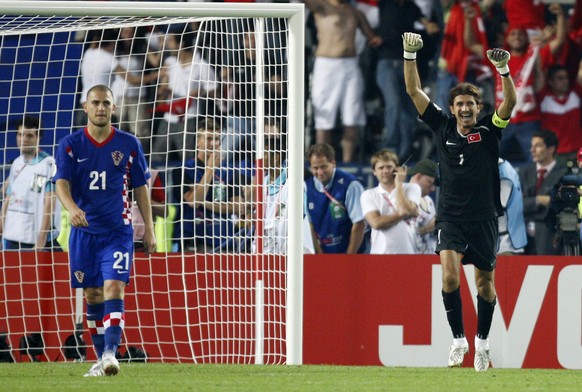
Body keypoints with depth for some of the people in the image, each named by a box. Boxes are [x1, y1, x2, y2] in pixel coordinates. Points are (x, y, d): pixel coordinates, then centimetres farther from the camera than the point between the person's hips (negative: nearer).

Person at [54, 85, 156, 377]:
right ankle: (100, 358, 17)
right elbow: (62, 183, -11)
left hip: (118, 231, -1)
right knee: (92, 296, 6)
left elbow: (140, 187, 9)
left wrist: (149, 229, 5)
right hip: (84, 232, 1)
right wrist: (72, 208, -32)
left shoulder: (128, 144, 2)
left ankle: (110, 354, -24)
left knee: (114, 289, -17)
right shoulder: (71, 145, 1)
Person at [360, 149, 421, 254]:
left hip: (408, 253, 0)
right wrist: (402, 214, -5)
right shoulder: (368, 195, 9)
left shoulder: (412, 189, 10)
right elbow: (376, 223, -5)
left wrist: (398, 184, 1)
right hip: (380, 254, 0)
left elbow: (407, 210, -9)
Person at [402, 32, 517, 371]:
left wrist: (504, 70, -32)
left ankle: (483, 340, 27)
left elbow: (510, 102, -16)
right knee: (450, 276, -18)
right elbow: (414, 91, 2)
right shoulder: (443, 127, 4)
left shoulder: (489, 130, -1)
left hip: (484, 219, 0)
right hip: (451, 217, 0)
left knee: (485, 282, 9)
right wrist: (410, 56, -8)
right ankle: (458, 338, -7)